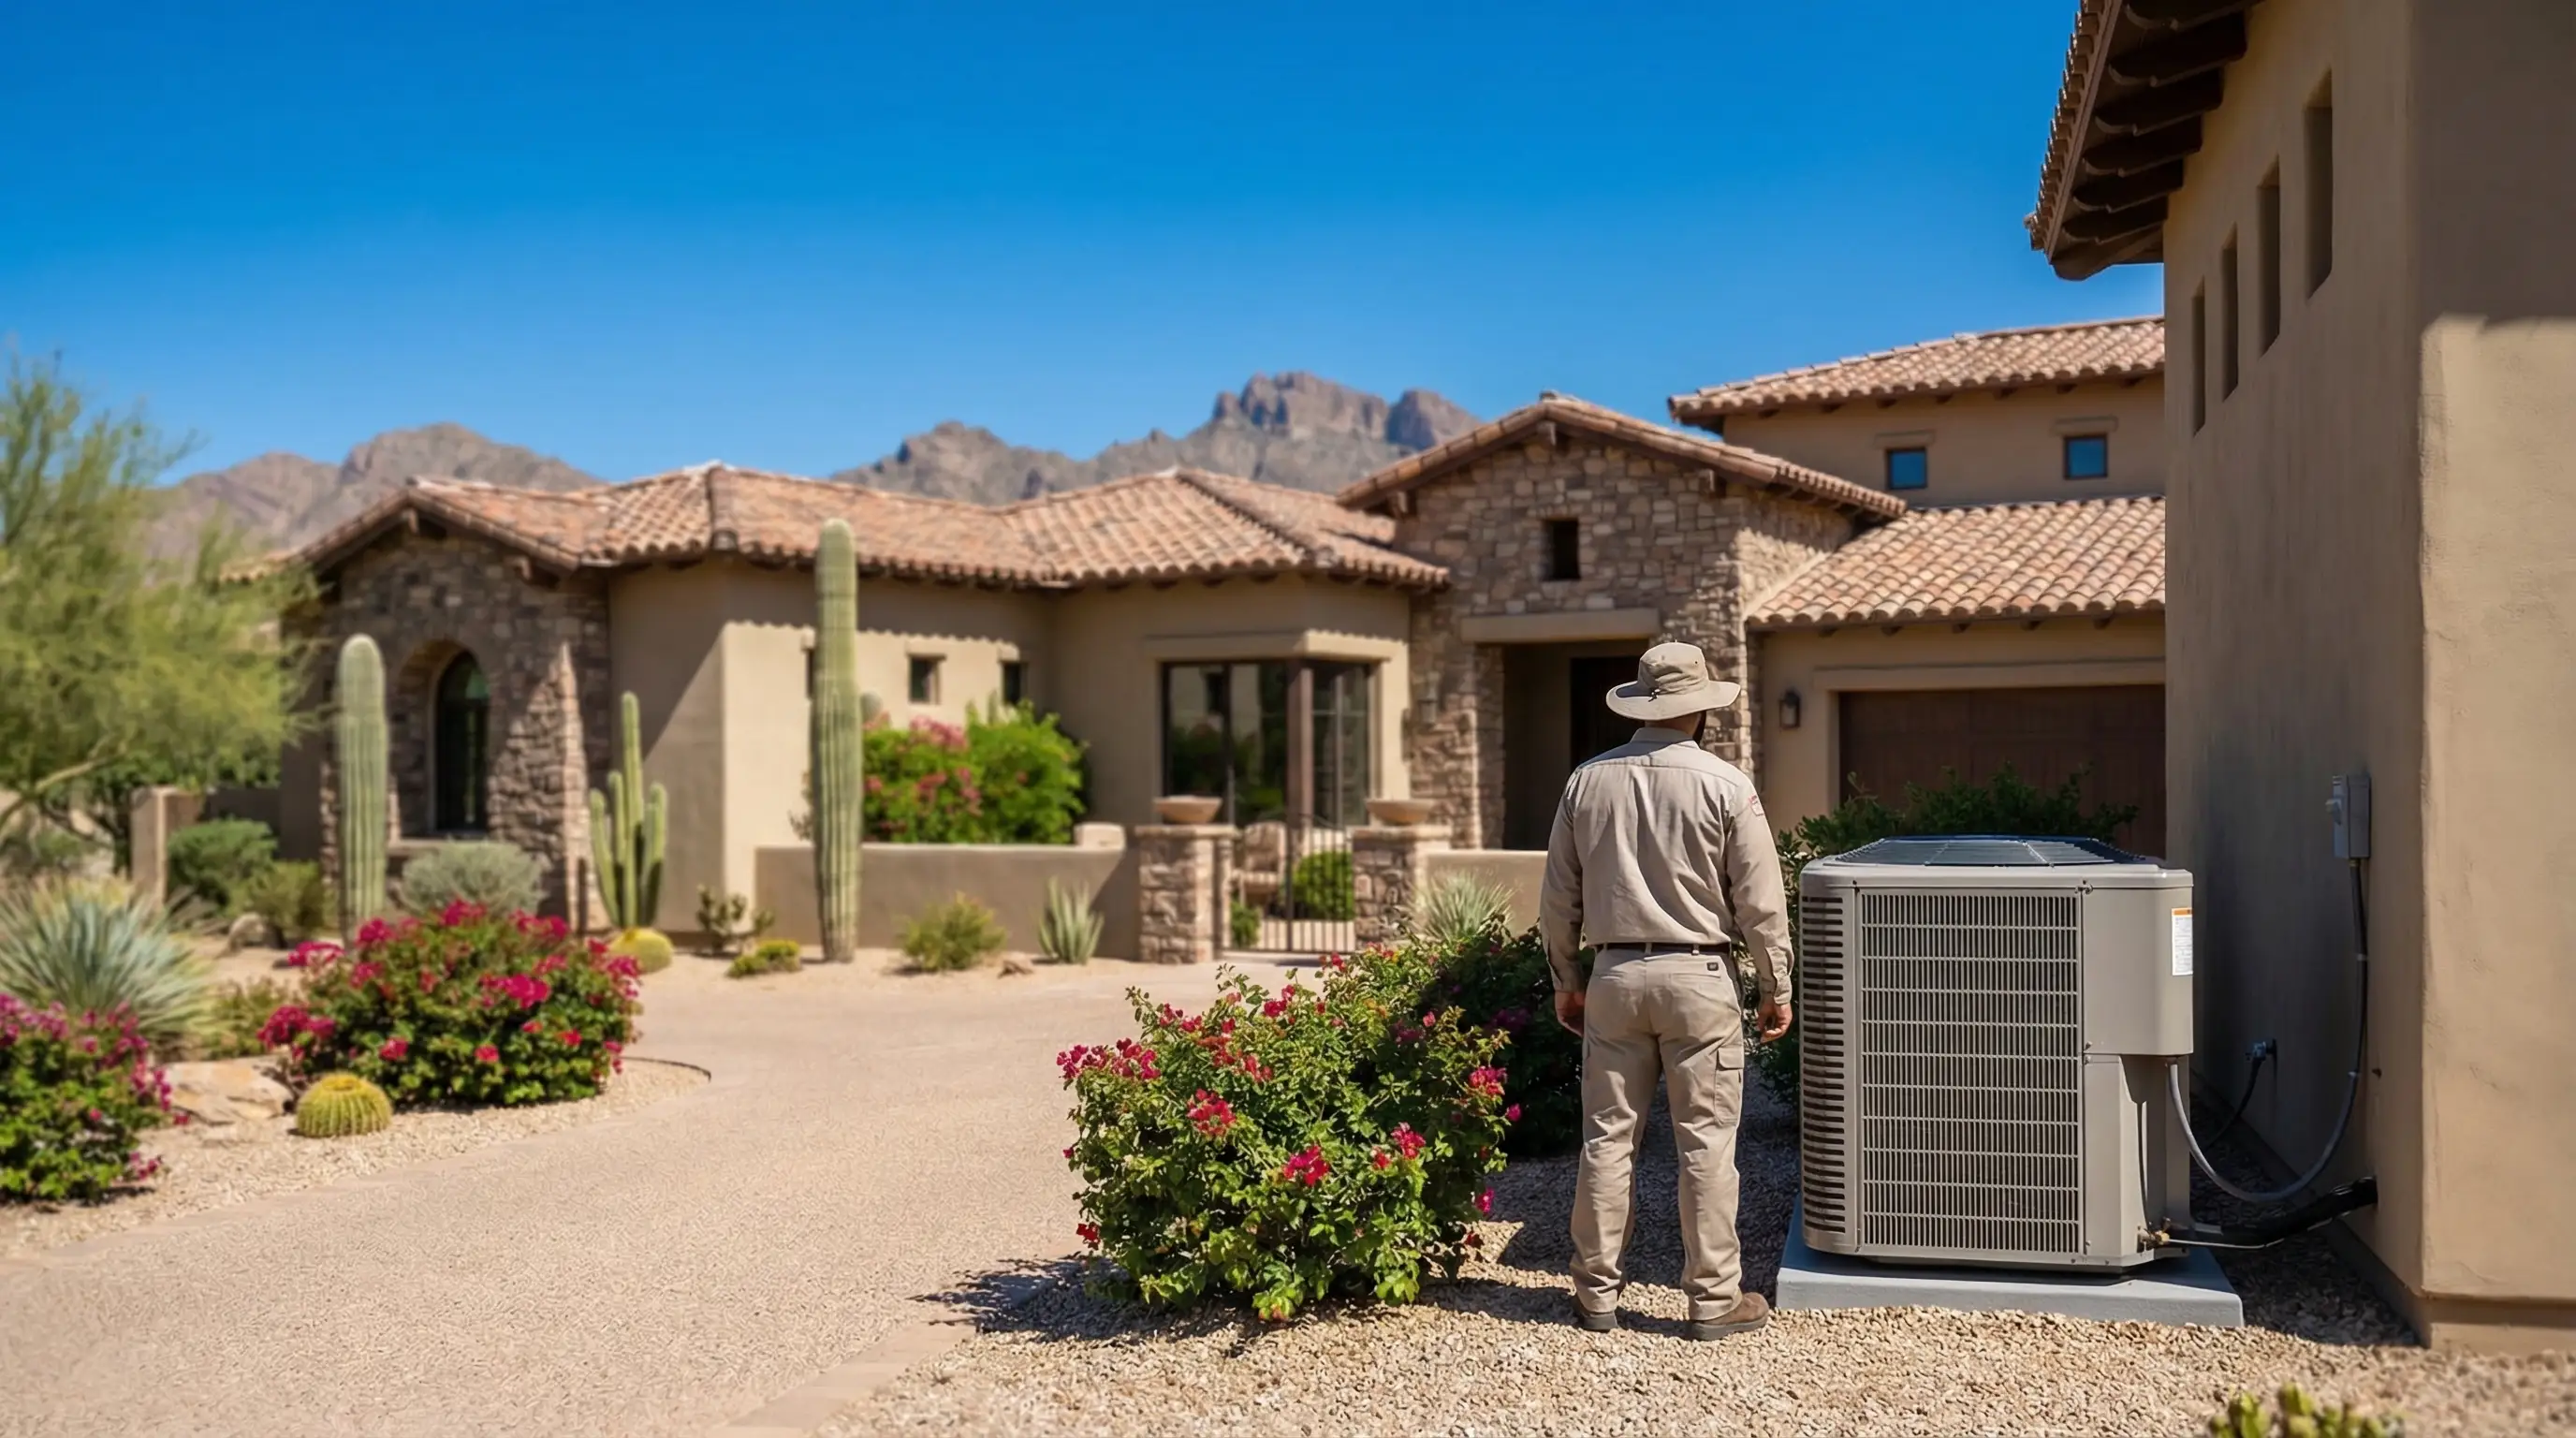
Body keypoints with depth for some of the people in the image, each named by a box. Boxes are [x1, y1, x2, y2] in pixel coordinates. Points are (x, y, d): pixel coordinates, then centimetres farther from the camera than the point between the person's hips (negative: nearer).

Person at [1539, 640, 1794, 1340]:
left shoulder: (1587, 781, 3)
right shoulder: (1724, 785, -7)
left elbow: (1558, 898, 8)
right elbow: (1760, 900, -5)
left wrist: (1565, 980, 18)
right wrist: (1776, 988, 6)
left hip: (1615, 974, 3)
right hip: (1698, 976, -3)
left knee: (1607, 1138, 10)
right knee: (1706, 1144, 4)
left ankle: (1597, 1291, 17)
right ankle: (1714, 1299, 11)